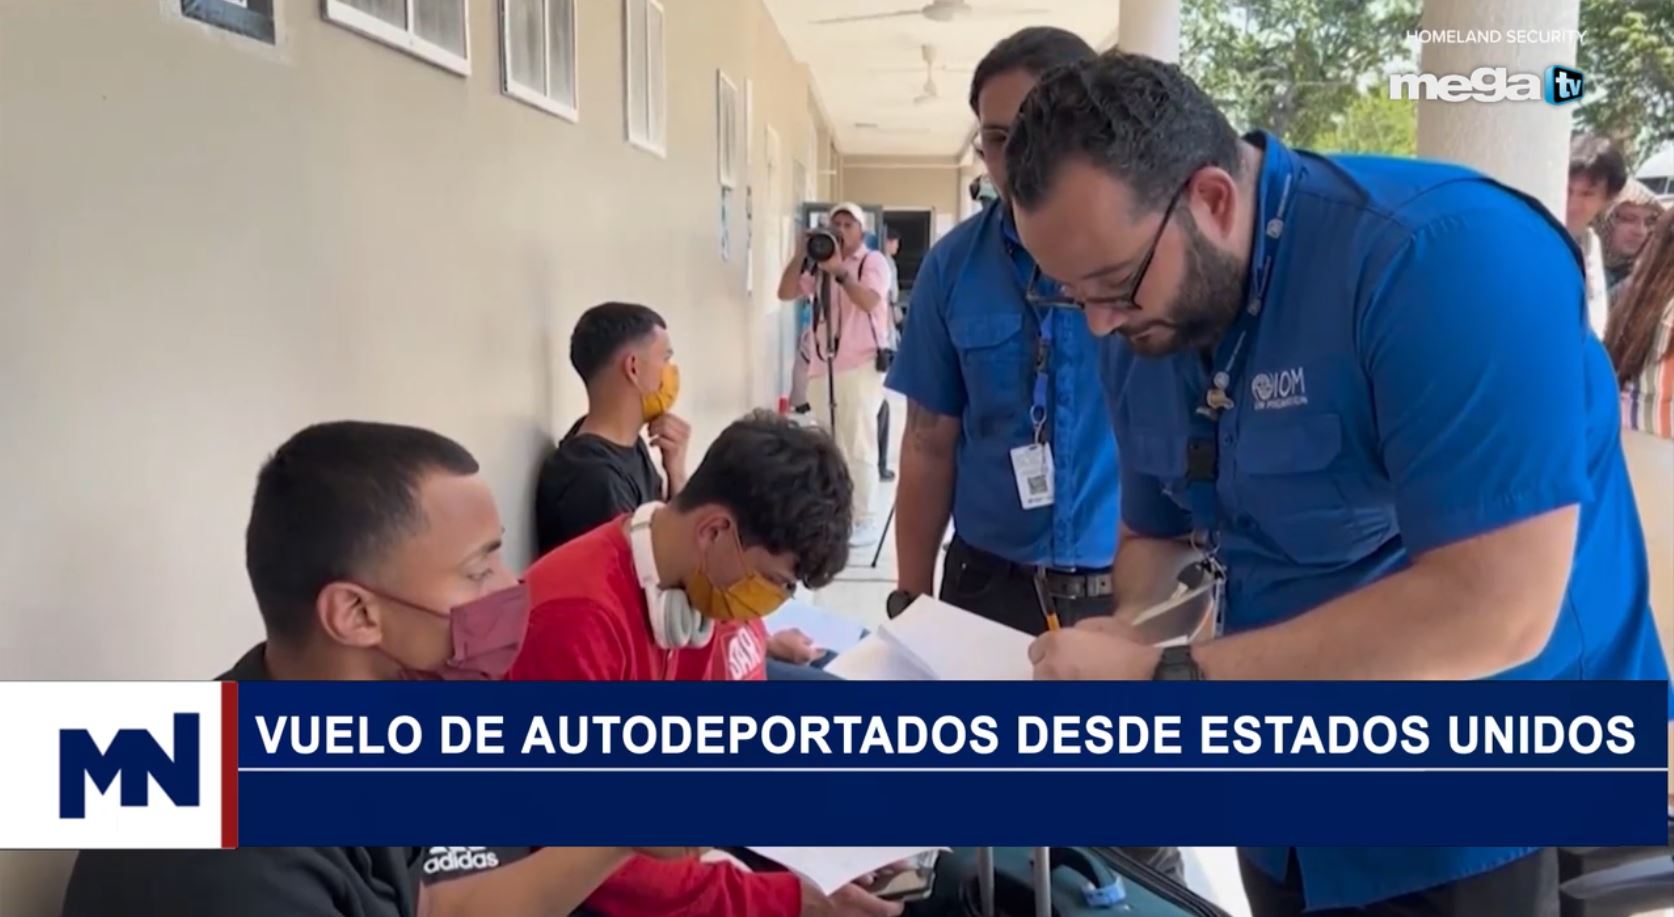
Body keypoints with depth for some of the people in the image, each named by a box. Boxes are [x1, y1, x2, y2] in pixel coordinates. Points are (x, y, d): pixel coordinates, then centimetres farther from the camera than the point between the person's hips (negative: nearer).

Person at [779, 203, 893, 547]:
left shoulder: (873, 262, -1)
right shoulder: (819, 263, 15)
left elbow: (869, 302, -19)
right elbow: (785, 293, 4)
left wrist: (840, 271, -30)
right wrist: (799, 255, -8)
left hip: (860, 368, -6)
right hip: (822, 368, 6)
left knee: (858, 446, -9)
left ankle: (865, 520, -5)